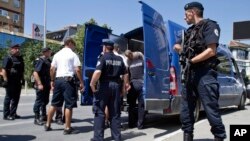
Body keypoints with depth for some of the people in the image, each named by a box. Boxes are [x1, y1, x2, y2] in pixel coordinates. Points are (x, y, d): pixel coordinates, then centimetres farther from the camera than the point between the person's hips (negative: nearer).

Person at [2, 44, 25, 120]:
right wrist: (5, 80, -18)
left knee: (16, 98, 10)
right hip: (10, 82, -7)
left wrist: (22, 79, 19)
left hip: (18, 82, 7)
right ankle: (6, 115, 5)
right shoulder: (8, 58, -6)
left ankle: (13, 113, 19)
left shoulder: (20, 58, 17)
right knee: (8, 98, -2)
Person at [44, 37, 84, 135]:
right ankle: (67, 128, 4)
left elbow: (52, 69, 11)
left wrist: (52, 81, 20)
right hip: (68, 80, -6)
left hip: (58, 80, 6)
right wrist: (81, 83, -5)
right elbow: (77, 70, -10)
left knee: (54, 104, 15)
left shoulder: (57, 54, 13)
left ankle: (47, 125, 22)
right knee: (69, 105, 0)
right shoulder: (73, 54, -3)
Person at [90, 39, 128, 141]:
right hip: (116, 86, 5)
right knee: (115, 113, 12)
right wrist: (124, 86, 21)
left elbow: (98, 72, -22)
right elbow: (125, 74, 11)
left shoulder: (103, 57, -7)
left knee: (99, 112, 2)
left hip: (105, 85, -5)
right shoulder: (119, 59, 11)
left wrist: (92, 84, -13)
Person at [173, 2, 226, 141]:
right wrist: (180, 48, 6)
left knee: (212, 111, -6)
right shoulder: (190, 31, 20)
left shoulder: (209, 25, -2)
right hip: (190, 74, 8)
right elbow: (177, 46, 29)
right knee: (186, 110, 9)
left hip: (205, 74, -8)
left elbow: (211, 51, -13)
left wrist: (191, 61, -9)